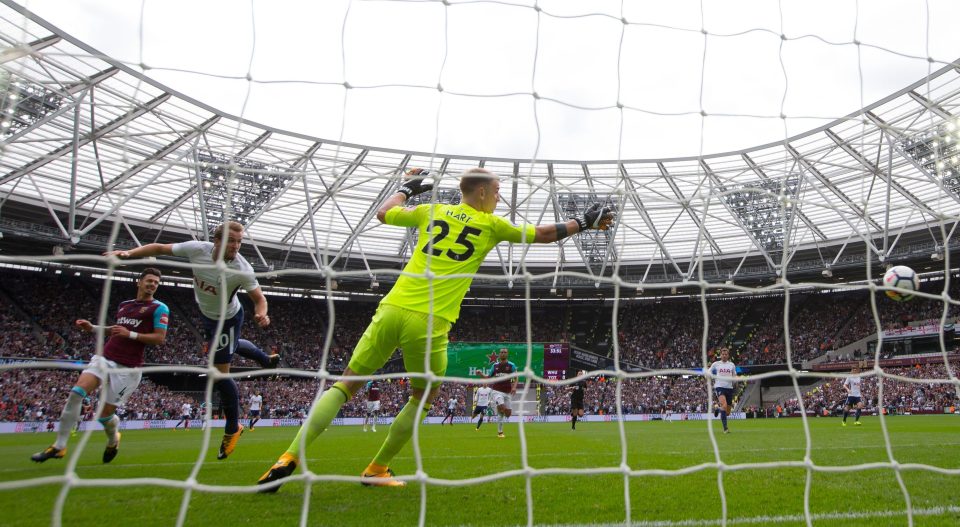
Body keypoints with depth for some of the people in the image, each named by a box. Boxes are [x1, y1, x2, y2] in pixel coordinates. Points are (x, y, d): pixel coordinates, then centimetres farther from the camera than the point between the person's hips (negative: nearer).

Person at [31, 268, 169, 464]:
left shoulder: (159, 308, -4)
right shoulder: (124, 304, 16)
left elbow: (159, 338, -12)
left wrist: (130, 334, -18)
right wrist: (93, 328, 20)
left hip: (128, 367, -5)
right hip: (105, 358, 6)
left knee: (105, 414, -2)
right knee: (76, 392, -15)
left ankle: (113, 440, 33)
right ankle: (59, 446, -2)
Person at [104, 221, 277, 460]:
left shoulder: (242, 270, -35)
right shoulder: (197, 249, -26)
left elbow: (259, 298, -23)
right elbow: (159, 248, -13)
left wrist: (261, 314, -44)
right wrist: (129, 253, -27)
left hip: (227, 319, -6)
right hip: (207, 313, 6)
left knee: (220, 374, -6)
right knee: (232, 346, 32)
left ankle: (232, 429, 14)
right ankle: (266, 359, 64)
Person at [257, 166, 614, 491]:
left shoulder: (431, 211, 16)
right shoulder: (491, 224, 8)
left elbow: (383, 213, 30)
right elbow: (543, 235, 18)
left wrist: (406, 188, 46)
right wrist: (585, 223, 32)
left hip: (393, 308, 3)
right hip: (429, 321, -3)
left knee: (346, 384, 11)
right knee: (423, 396, 20)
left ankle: (290, 458, 2)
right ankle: (376, 470, 24)